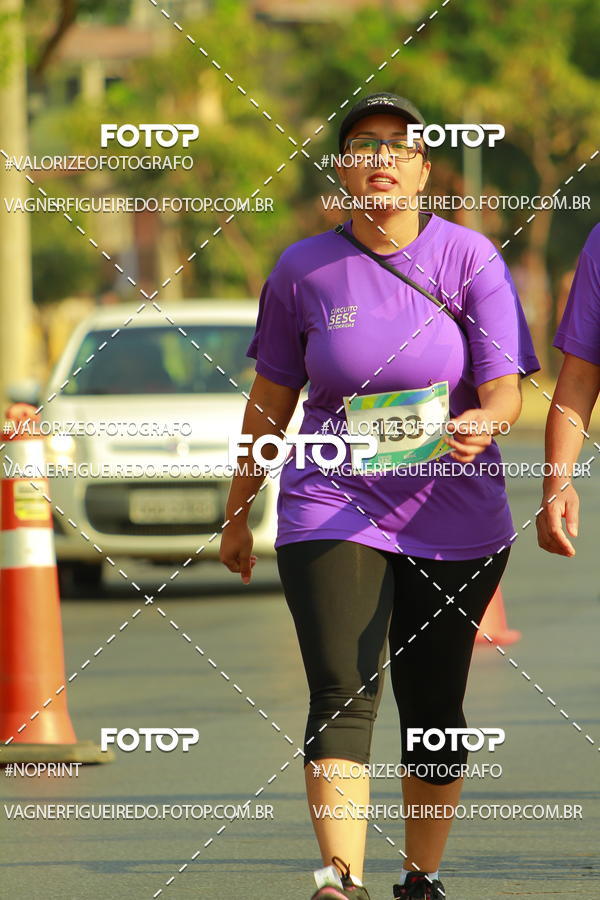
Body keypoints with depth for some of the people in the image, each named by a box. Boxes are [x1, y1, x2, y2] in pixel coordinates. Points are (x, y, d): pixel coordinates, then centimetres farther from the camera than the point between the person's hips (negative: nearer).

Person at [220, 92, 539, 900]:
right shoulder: (303, 271, 2)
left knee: (433, 710, 7)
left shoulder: (470, 258, -3)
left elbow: (505, 388, -9)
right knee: (343, 694, -17)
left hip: (454, 522, 0)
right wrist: (237, 514, 17)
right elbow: (270, 401, 12)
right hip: (332, 512, 0)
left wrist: (481, 423, -33)